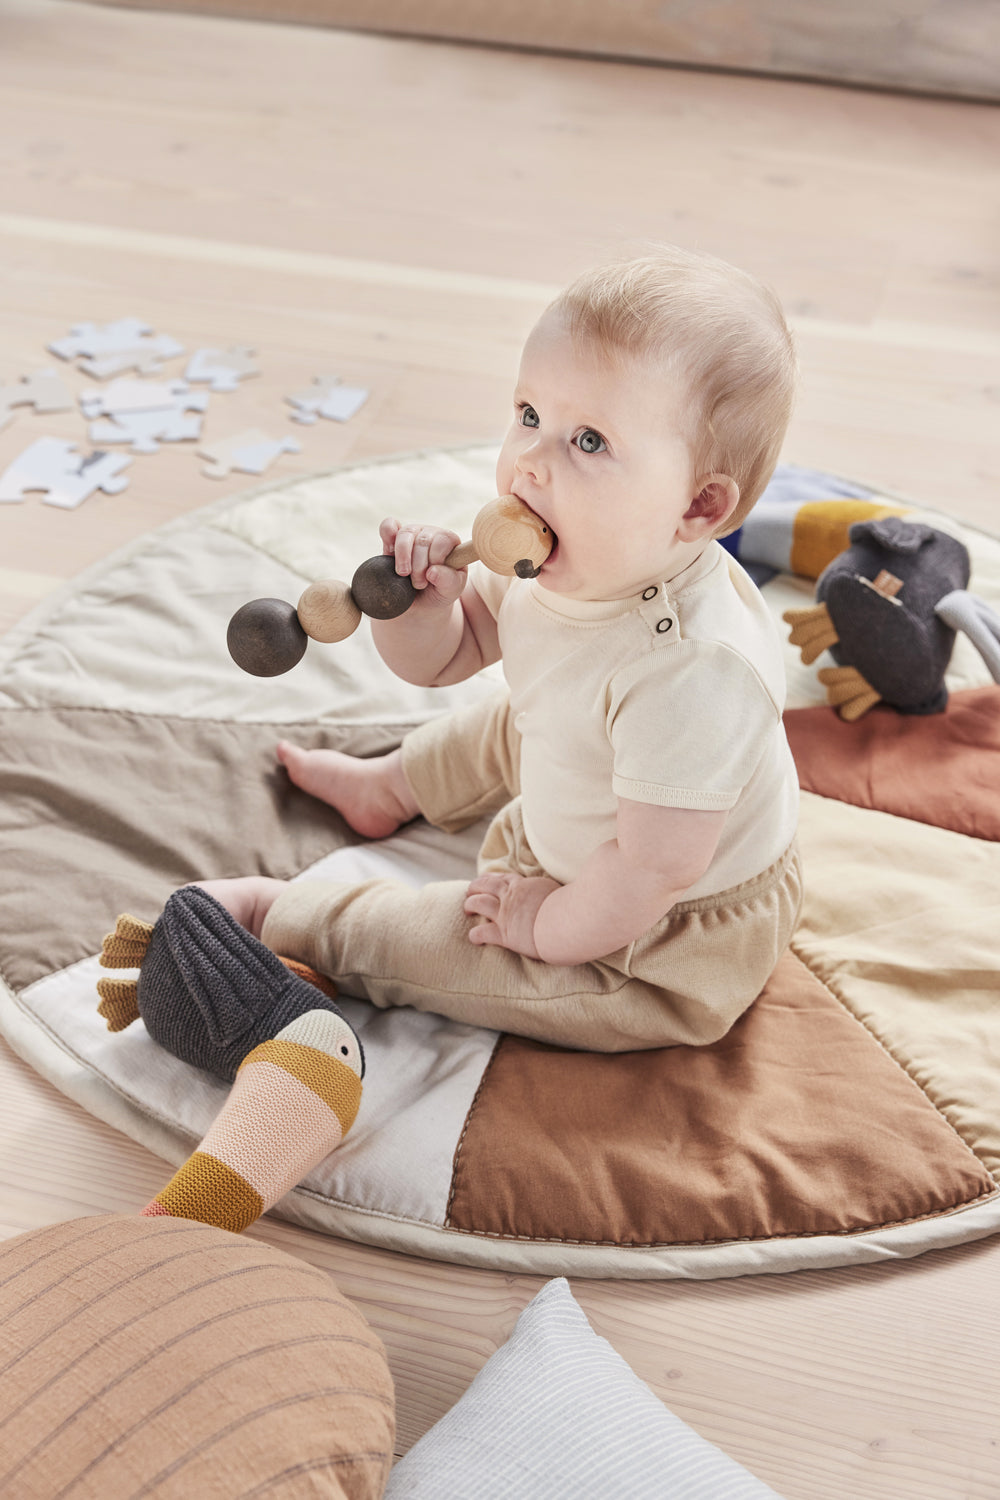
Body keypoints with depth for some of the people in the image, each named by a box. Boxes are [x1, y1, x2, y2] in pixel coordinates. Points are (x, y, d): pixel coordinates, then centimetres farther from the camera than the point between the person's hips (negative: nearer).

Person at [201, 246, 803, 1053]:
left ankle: (278, 913, 18)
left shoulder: (689, 669, -42)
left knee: (429, 938, -8)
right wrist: (424, 594, -23)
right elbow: (439, 658, -1)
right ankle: (387, 788, 54)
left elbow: (657, 870, -34)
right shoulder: (555, 563, -15)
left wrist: (550, 926, -17)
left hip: (671, 946, -8)